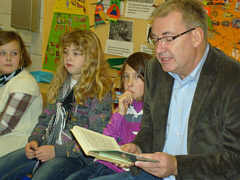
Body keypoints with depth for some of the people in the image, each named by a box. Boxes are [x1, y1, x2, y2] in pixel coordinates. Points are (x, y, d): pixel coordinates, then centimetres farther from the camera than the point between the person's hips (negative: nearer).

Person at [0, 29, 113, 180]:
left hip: (75, 155, -7)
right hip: (46, 146, 7)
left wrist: (57, 151, -17)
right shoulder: (62, 83, 15)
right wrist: (34, 140, 0)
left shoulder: (100, 90, -9)